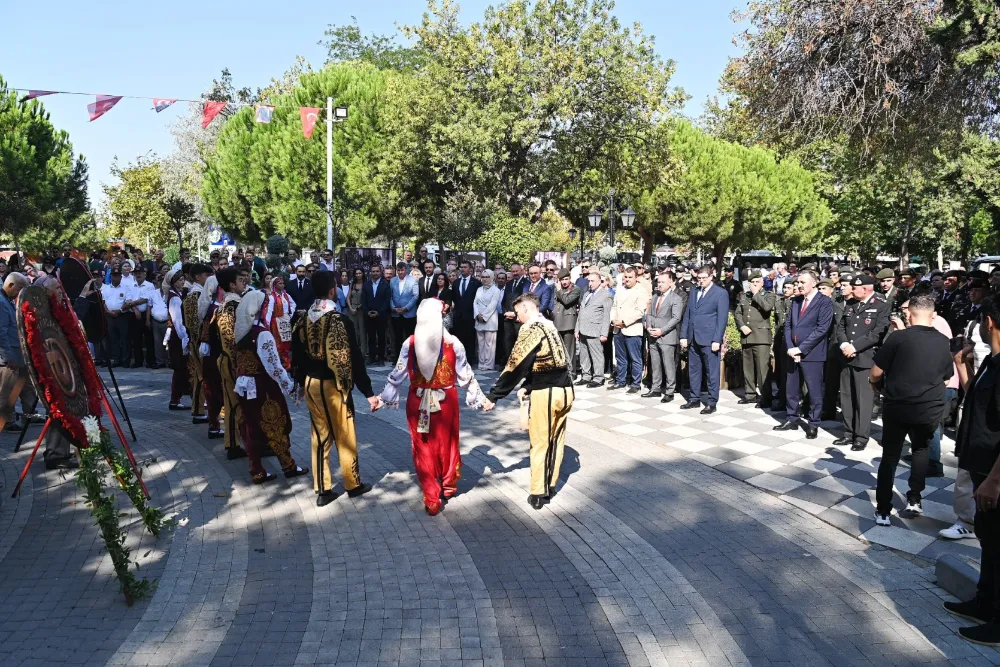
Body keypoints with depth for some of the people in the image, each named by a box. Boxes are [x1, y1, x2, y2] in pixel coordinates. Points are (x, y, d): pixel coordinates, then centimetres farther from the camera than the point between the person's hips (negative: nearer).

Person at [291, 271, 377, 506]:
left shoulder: (303, 321, 0)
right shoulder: (340, 321, -18)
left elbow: (297, 355, 9)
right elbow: (353, 359, -18)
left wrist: (301, 383, 24)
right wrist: (369, 393, -13)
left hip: (311, 384, 6)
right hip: (333, 385, -6)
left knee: (320, 436, 13)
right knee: (345, 436, 9)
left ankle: (322, 490, 19)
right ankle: (353, 485, 22)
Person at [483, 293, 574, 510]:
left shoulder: (530, 329, -11)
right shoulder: (549, 325, 15)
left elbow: (515, 366, -14)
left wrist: (493, 396, -10)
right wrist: (527, 386, 11)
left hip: (545, 394, -8)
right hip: (564, 390, 8)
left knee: (540, 443, 3)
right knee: (556, 440, 16)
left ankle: (538, 494, 10)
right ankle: (550, 486, 27)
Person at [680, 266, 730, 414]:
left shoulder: (720, 293, -4)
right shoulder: (694, 292, 14)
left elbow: (722, 318, -9)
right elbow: (687, 315, 15)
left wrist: (717, 340, -15)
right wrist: (684, 336, 8)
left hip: (709, 340, -6)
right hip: (694, 339, 6)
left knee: (711, 372, 1)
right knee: (693, 370, 12)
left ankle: (712, 403, 7)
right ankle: (695, 399, 22)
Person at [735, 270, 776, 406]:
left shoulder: (769, 295, 4)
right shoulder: (744, 296, 16)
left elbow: (767, 307, -18)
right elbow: (737, 313, 12)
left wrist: (756, 294, -8)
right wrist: (742, 326, -5)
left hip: (761, 337, -5)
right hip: (746, 336, 5)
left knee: (762, 368, -9)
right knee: (747, 368, 11)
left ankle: (765, 397, -4)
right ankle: (750, 394, 20)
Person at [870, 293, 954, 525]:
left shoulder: (898, 337, -12)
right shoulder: (943, 342, 1)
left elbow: (876, 373, -9)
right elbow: (946, 377, 13)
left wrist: (877, 386, 13)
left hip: (897, 406, -3)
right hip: (930, 408, 3)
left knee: (890, 457, 9)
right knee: (921, 449, 27)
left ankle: (883, 511, 10)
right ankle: (914, 499, 22)